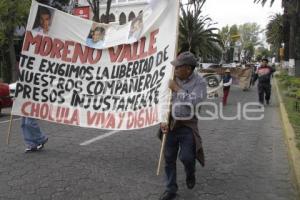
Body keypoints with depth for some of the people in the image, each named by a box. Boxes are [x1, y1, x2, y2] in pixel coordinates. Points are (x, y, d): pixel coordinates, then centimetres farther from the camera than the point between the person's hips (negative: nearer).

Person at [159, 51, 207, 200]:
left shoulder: (199, 82, -11)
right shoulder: (173, 78, 0)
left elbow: (194, 102, -24)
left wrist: (177, 89, -17)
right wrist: (163, 120, -4)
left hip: (187, 125, -3)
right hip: (171, 124, 4)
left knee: (186, 157, -4)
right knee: (169, 158, 7)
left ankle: (190, 174, 34)